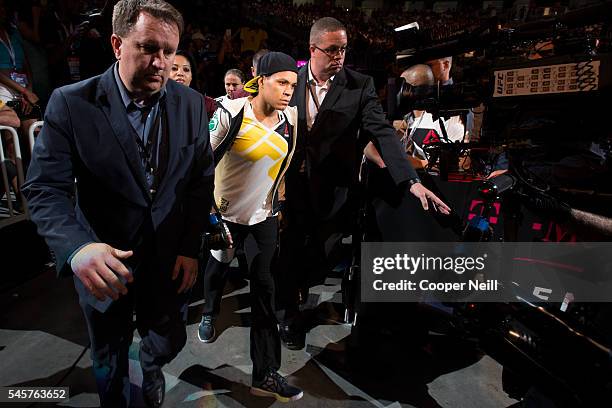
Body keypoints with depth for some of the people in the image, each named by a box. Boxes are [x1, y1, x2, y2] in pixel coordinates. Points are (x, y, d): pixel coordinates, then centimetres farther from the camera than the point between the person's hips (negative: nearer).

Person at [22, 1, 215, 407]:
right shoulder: (70, 103, -14)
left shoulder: (191, 103, -6)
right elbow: (45, 189, -15)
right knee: (110, 358, 21)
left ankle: (151, 366, 59)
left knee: (169, 341, 22)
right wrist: (78, 247, -33)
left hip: (170, 258, 2)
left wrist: (190, 248, -6)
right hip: (105, 263, -1)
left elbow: (202, 179, -1)